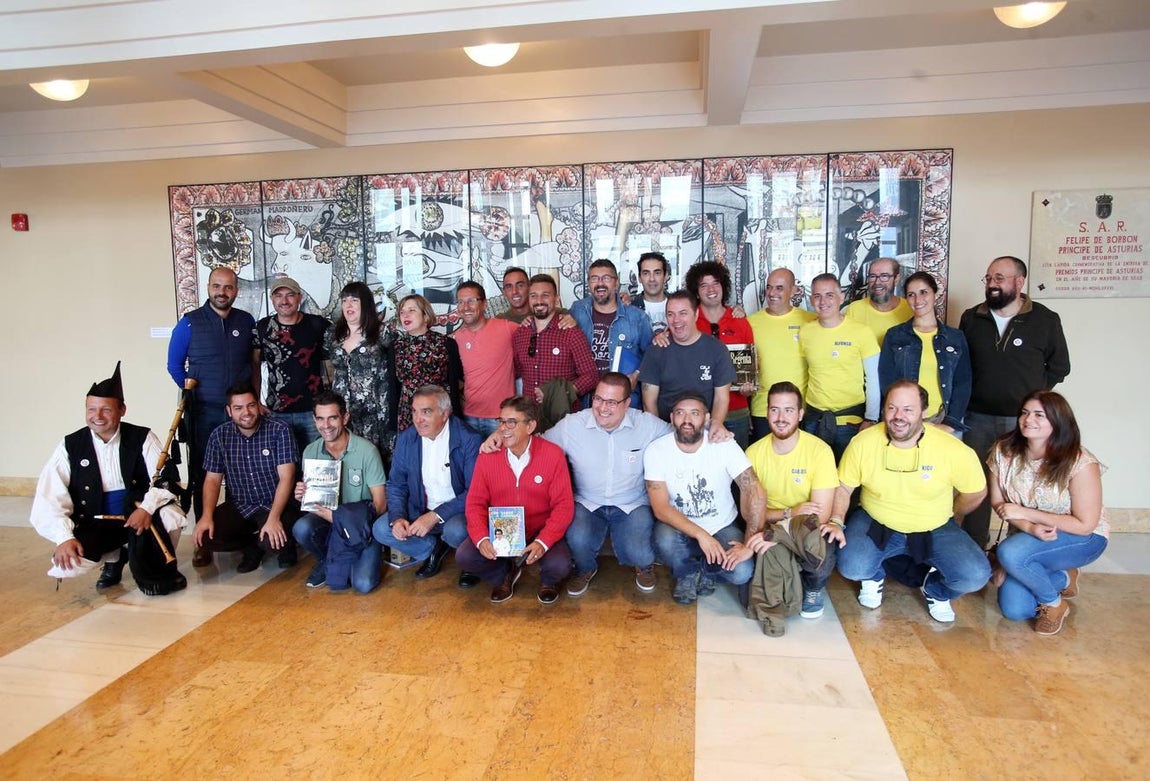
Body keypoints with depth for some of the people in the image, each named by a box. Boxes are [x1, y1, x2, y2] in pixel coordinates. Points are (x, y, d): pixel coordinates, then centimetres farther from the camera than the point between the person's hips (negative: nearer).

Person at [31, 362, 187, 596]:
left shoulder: (142, 439, -4)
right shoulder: (70, 446, -2)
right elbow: (49, 499, -7)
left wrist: (147, 508, -33)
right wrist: (65, 538, -22)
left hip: (138, 517, -2)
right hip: (94, 525, 2)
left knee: (171, 517, -34)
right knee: (66, 564, -25)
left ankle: (156, 575, -5)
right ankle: (114, 557, 11)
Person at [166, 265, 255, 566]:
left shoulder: (247, 322, 4)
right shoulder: (189, 323, -2)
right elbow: (175, 366, 6)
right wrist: (196, 394, 5)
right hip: (204, 414, -1)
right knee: (202, 474, 3)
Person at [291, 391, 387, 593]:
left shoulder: (366, 450, -16)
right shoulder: (310, 452, -3)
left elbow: (380, 504, -14)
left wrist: (337, 516, -25)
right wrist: (301, 496, -19)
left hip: (361, 523, -3)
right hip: (325, 518, 3)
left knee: (363, 584, -29)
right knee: (301, 529, -30)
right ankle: (326, 561, 4)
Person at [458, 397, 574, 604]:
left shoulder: (553, 455, -14)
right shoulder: (487, 456, -6)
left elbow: (564, 505, -13)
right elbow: (475, 502, -3)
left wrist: (543, 542, -27)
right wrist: (481, 538, -21)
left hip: (540, 530, -2)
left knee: (559, 565, -28)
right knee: (464, 557, -19)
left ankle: (548, 580, 14)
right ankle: (505, 573, 15)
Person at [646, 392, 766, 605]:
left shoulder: (724, 445, -17)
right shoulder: (656, 450, -16)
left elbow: (756, 493, -22)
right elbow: (660, 508, -20)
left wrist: (749, 544, -29)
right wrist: (701, 535, -31)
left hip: (723, 528, 0)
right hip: (680, 528, 0)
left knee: (741, 572, -26)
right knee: (664, 540, -33)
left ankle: (702, 569, 10)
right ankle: (687, 573, 3)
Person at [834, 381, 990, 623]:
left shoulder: (953, 450, -18)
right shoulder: (863, 443, -15)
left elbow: (976, 493, 0)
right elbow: (843, 487, -2)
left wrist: (948, 516, 9)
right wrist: (836, 521, -15)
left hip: (935, 530, 0)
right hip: (875, 524, 0)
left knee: (975, 576, -21)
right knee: (851, 567, -26)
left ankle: (935, 590, 17)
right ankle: (874, 576, 16)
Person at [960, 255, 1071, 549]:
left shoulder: (1045, 320, -1)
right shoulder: (971, 318, 6)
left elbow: (1059, 366, 8)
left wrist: (1032, 397, 2)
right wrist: (966, 399, 5)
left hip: (1023, 419, -2)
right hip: (978, 418, 2)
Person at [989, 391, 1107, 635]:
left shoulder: (1081, 463, -24)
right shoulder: (1004, 451, -12)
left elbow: (1084, 525, -21)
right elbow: (998, 502, -5)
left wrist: (1024, 512, -23)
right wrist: (1031, 527, -24)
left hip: (1082, 539, -4)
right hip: (1028, 538, 5)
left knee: (1010, 552, -33)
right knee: (1013, 610, -10)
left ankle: (1054, 603, -2)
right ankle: (1062, 579, 21)